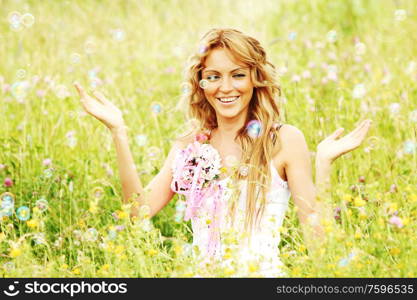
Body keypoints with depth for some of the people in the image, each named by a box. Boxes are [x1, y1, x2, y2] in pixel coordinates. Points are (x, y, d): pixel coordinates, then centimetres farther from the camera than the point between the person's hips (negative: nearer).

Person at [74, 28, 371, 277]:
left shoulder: (285, 140, 1)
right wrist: (119, 132, -1)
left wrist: (324, 164, -15)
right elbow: (140, 209, 0)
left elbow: (316, 238, -3)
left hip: (263, 275, -2)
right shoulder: (188, 147, 11)